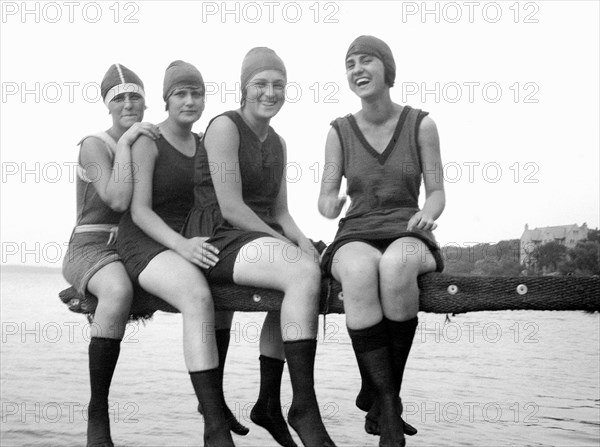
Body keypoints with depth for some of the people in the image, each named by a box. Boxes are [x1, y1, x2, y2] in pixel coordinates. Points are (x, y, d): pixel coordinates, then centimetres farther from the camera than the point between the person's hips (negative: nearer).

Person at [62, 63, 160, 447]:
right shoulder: (94, 145, -4)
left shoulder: (152, 145, 14)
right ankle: (97, 414, -34)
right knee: (119, 290, -42)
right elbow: (119, 200, -21)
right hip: (91, 247, -6)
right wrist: (125, 143, -17)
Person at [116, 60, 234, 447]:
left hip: (190, 246, 7)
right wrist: (181, 244, -28)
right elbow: (139, 210, -12)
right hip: (145, 245, -7)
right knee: (199, 298, -38)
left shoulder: (205, 146, 14)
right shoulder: (147, 143, -4)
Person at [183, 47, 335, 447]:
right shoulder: (224, 127, -7)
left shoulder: (277, 143, 17)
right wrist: (285, 246, -15)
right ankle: (305, 408, -26)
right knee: (305, 273, -29)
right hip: (216, 238, -9)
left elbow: (280, 211, 15)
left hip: (259, 238, 9)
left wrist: (301, 240, -6)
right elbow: (230, 207, -15)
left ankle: (269, 403, 0)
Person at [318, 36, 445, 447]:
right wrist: (330, 204, -19)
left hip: (409, 239, -1)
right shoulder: (340, 131, 8)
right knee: (361, 274, -40)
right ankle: (388, 408, -33)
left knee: (396, 267, -41)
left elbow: (437, 194, 5)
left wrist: (427, 215, -19)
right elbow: (326, 200, 6)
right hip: (356, 240, 1)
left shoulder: (421, 124, 5)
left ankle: (377, 394, -23)